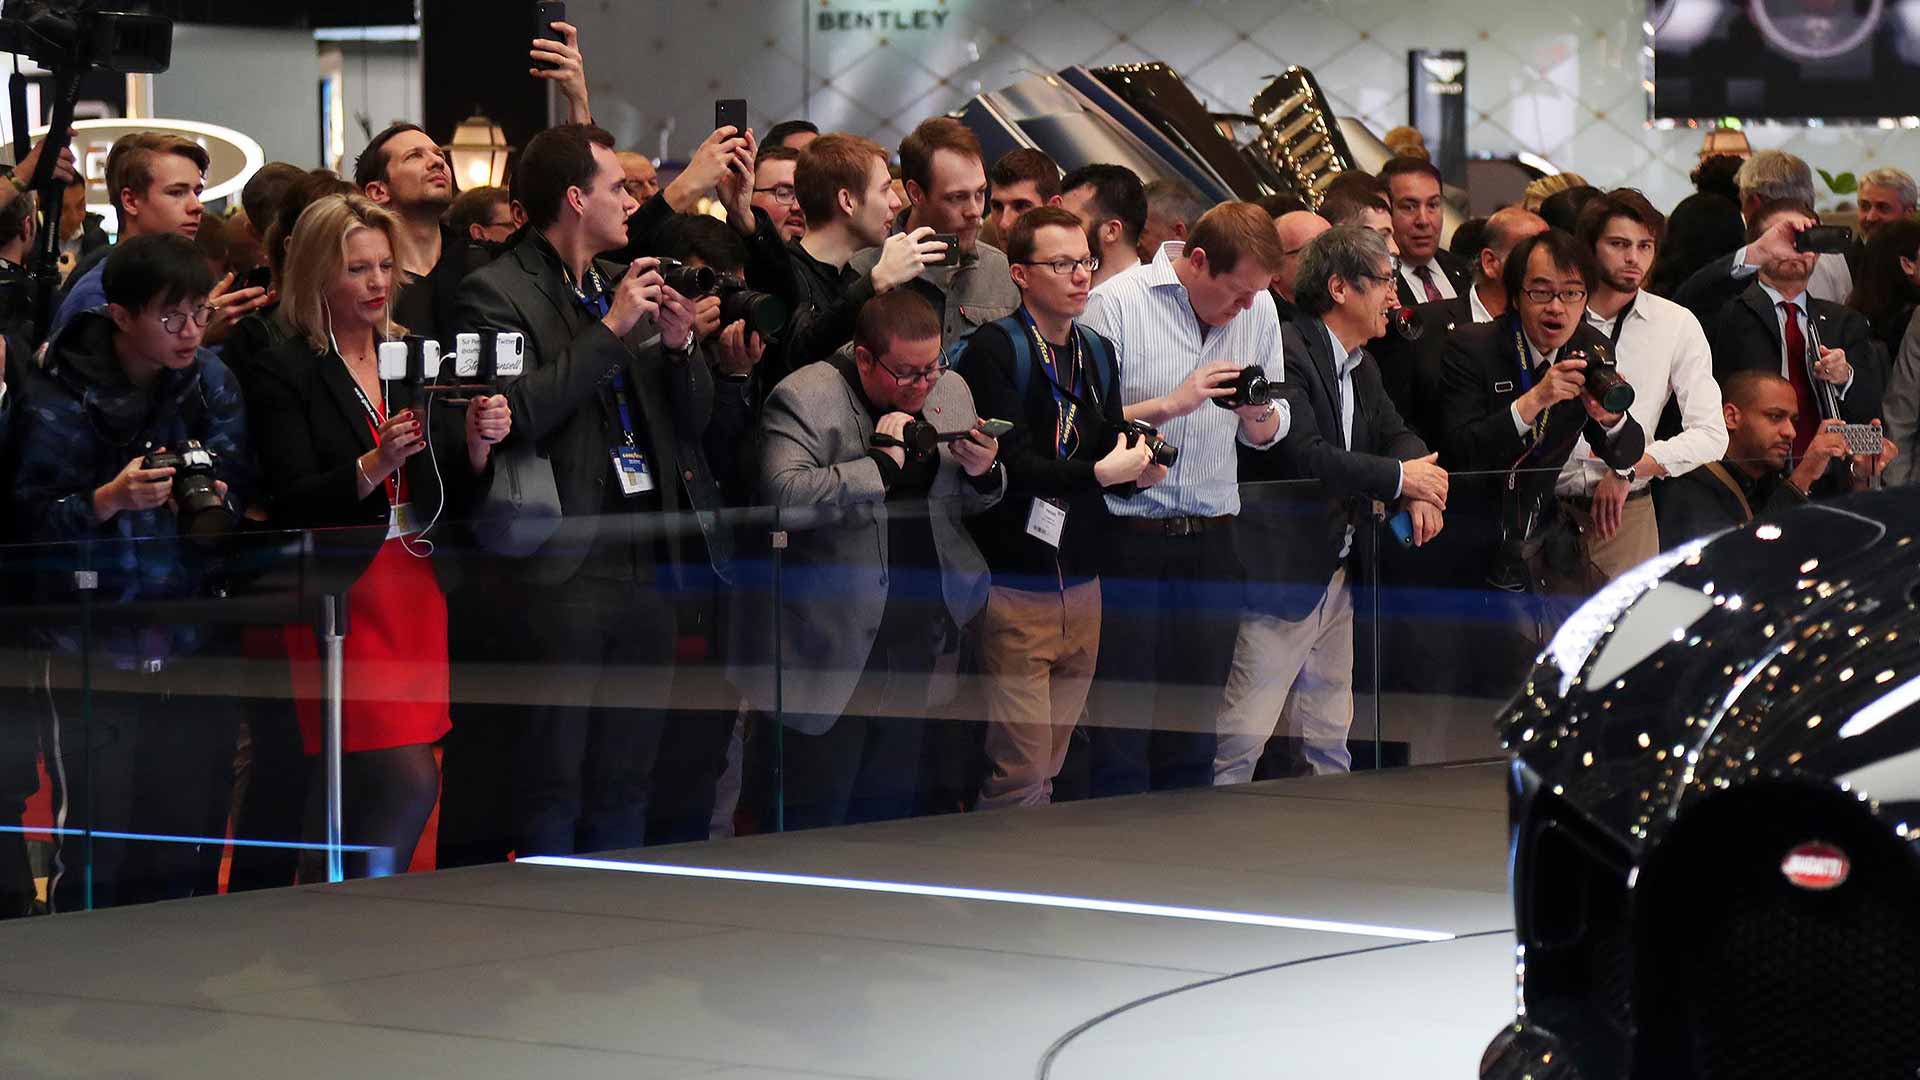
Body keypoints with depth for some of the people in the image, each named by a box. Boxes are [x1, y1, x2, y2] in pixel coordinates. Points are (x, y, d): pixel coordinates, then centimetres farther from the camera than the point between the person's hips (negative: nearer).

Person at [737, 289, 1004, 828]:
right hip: (837, 643, -6)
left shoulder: (950, 390, 9)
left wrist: (984, 472, -4)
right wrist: (881, 463, -25)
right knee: (816, 811, -2)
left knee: (890, 806, 13)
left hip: (918, 639, 6)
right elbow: (783, 496, -24)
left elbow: (973, 501, 19)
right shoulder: (805, 397, -11)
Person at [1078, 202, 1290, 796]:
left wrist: (1259, 413, -6)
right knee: (1121, 725, -5)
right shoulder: (1115, 304, -7)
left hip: (1210, 540, 5)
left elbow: (1267, 434, 16)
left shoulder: (1258, 308, 10)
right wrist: (1172, 404, -18)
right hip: (1128, 540, -5)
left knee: (1195, 732, 7)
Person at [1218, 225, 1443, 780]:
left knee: (1330, 736, 15)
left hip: (1338, 577, 10)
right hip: (1281, 573, -10)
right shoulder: (1286, 354, -17)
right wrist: (1400, 478, -18)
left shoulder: (1361, 367, 14)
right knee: (1243, 736, -10)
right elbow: (1306, 456, -27)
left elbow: (1395, 433, 18)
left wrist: (1422, 493, -5)